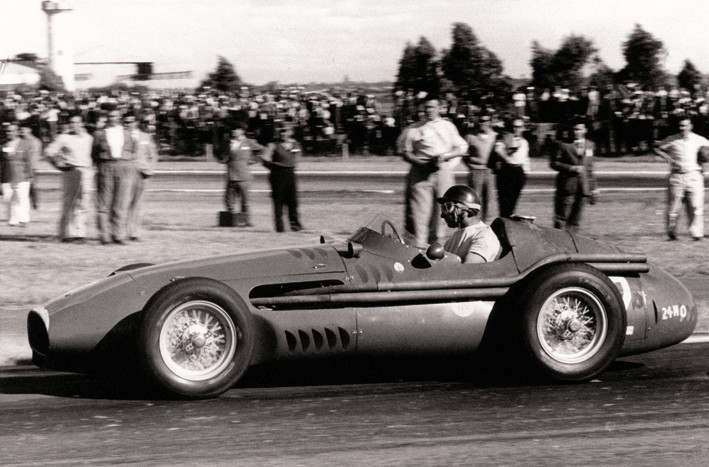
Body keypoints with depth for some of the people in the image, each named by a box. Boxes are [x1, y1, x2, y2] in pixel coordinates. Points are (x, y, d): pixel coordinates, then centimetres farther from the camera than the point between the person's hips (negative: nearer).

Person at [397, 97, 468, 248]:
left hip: (443, 171, 2)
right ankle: (417, 246, -17)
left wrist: (446, 155, -6)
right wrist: (420, 163, -10)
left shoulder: (448, 127, 15)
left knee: (441, 210, 0)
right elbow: (405, 152, 6)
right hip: (421, 172, -2)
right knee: (419, 209, -12)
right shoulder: (413, 129, 8)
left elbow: (462, 148, 12)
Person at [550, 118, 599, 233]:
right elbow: (554, 163, -3)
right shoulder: (564, 145, -3)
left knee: (575, 219, 3)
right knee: (562, 216, -4)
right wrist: (571, 168, -14)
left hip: (583, 186, 4)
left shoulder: (590, 145, 12)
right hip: (567, 184, -4)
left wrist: (593, 188, 17)